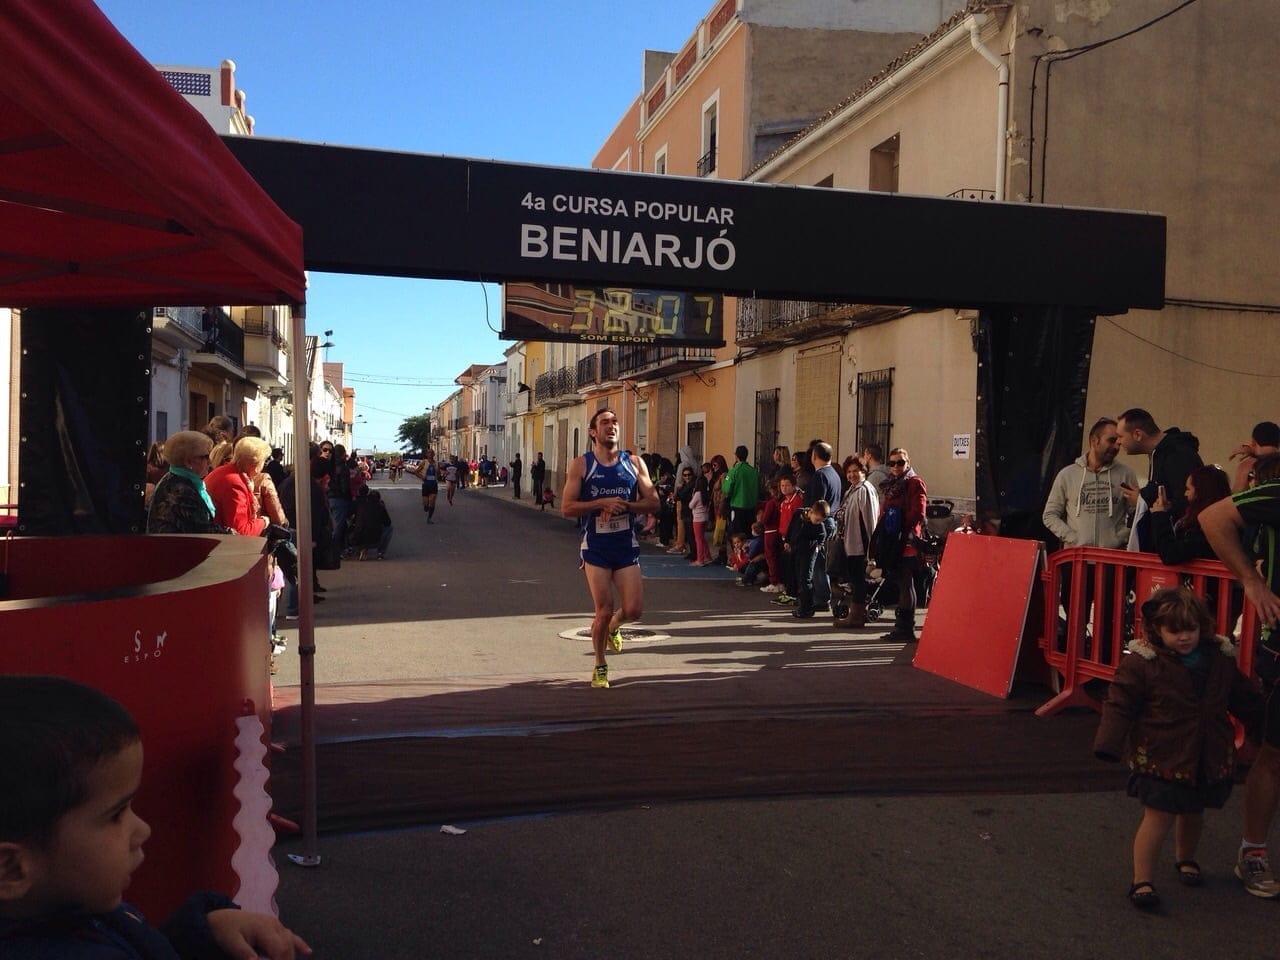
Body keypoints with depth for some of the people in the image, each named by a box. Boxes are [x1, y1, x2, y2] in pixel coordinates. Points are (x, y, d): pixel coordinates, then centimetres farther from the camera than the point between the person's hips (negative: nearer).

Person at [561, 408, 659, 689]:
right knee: (603, 611, -3)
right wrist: (602, 502, -19)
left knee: (633, 610, -4)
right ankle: (600, 667, 21)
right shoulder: (581, 465, -3)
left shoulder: (634, 463, 4)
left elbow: (652, 502, 3)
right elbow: (567, 507, -8)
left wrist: (624, 505, -15)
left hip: (627, 545, 2)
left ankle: (613, 625, 34)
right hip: (596, 548, -2)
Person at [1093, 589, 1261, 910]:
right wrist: (1109, 745, -20)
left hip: (1208, 759, 5)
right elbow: (1119, 704, -14)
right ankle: (1142, 881, 2)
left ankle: (1185, 858, 47)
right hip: (1161, 759, -5)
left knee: (1193, 812, 21)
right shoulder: (1141, 663, -15)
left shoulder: (1220, 660, 1)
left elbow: (1244, 699, 16)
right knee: (1159, 817, -6)